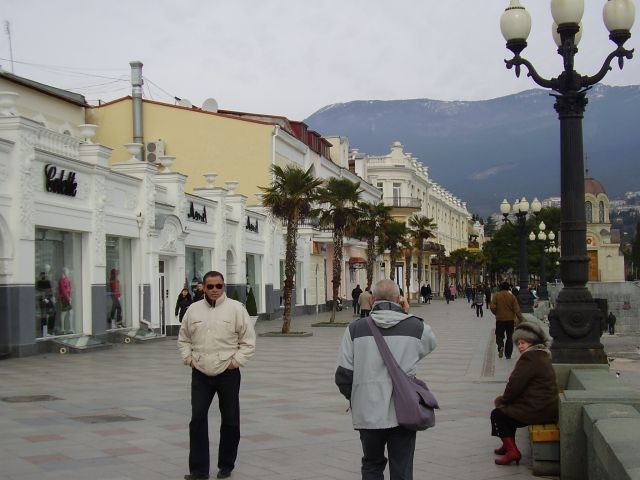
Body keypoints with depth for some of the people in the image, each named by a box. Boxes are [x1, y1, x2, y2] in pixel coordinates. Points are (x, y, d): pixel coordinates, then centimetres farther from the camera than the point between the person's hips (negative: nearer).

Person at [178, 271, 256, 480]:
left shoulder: (236, 308, -5)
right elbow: (183, 339, 16)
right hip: (200, 374, 2)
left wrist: (235, 361, -9)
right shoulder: (193, 310, 5)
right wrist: (188, 358, 2)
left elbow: (248, 341, -2)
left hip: (227, 374, -2)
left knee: (230, 421, 8)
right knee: (197, 420, -2)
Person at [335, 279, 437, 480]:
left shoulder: (356, 329, -3)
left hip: (368, 413, 1)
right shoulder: (416, 327, -3)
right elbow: (431, 342, 21)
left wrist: (354, 399, 16)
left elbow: (343, 374, -2)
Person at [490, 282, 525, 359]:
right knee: (509, 337, 12)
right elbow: (517, 309, -5)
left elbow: (492, 307, -11)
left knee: (499, 335, 10)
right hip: (510, 319, 1)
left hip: (500, 319, -1)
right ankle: (508, 354, 11)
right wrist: (521, 319, -2)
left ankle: (501, 346, -21)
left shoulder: (496, 296, -5)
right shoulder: (511, 296, -3)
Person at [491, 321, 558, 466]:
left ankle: (512, 451, -2)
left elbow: (515, 385, -18)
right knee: (508, 409, 27)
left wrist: (503, 399, 1)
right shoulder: (541, 356, 15)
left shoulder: (529, 359, -19)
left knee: (497, 414, 1)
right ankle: (509, 445, 33)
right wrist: (505, 398, 12)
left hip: (537, 411, -10)